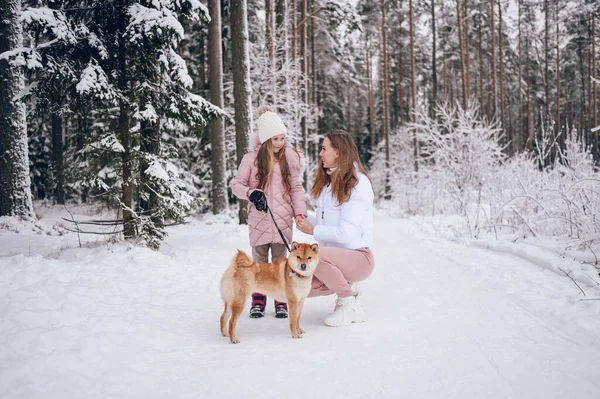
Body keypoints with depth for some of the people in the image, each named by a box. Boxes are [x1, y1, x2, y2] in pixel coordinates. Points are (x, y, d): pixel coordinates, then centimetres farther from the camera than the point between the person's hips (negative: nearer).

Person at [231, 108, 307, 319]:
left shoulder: (290, 158, 2)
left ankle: (281, 300, 14)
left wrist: (299, 211, -6)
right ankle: (258, 299, 18)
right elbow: (236, 184, 2)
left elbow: (296, 187, 5)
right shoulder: (251, 159, -4)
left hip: (283, 218, 1)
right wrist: (249, 192, -18)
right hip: (259, 219, 0)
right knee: (259, 259, 8)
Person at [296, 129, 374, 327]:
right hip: (333, 255, 8)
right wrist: (306, 221, -5)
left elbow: (346, 233, -22)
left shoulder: (357, 183, -15)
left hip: (357, 257, -8)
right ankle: (347, 285, 9)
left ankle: (348, 301, -13)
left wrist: (313, 230, -12)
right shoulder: (329, 181, 13)